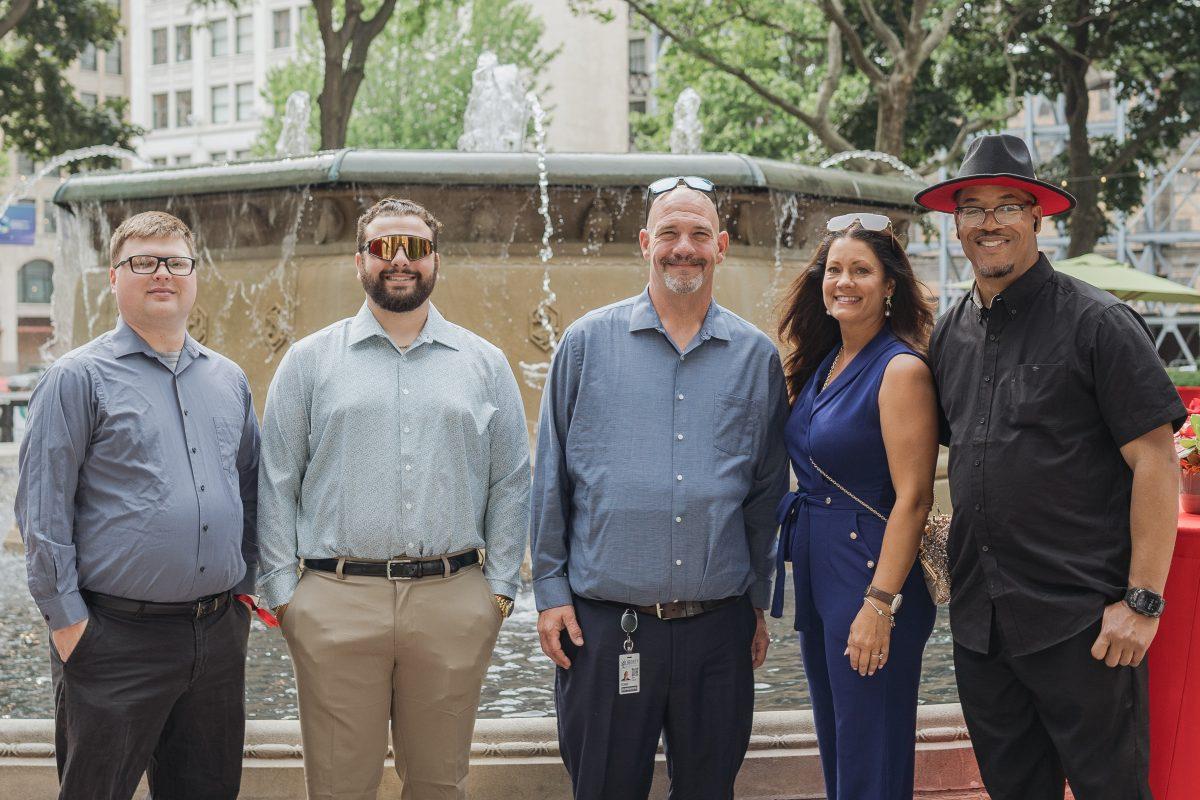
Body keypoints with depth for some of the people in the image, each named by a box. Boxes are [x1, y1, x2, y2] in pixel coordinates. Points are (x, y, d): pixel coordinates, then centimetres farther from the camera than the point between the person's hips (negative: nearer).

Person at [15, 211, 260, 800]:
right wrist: (67, 620, -10)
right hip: (118, 637, -5)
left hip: (219, 636, 5)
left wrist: (245, 587, 11)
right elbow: (41, 510, -7)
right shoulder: (79, 378, -4)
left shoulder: (229, 380, 13)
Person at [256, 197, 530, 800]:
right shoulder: (309, 360, 8)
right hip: (335, 603, -1)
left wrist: (501, 586, 3)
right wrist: (282, 589, 0)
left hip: (453, 604, 1)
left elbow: (510, 484, 11)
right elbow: (276, 485, 7)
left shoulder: (485, 364, 11)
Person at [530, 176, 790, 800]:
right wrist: (550, 592, 0)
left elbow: (766, 492, 12)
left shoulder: (757, 357, 6)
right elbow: (550, 480, 4)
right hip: (603, 627, -1)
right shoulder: (587, 344, 2)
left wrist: (759, 604, 12)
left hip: (719, 630, 2)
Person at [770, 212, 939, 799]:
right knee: (833, 746, 19)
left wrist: (880, 605, -22)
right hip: (816, 573, 8)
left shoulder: (901, 370, -14)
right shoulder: (823, 363, 11)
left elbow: (912, 498, -18)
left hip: (870, 570, -8)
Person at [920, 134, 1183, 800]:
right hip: (979, 620, 6)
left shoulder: (1097, 322, -7)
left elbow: (1156, 461, -10)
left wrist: (1142, 601, -15)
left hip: (1081, 621, -5)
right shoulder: (950, 334, 10)